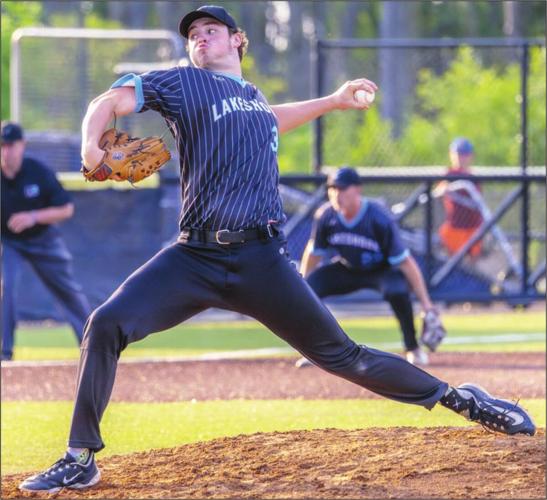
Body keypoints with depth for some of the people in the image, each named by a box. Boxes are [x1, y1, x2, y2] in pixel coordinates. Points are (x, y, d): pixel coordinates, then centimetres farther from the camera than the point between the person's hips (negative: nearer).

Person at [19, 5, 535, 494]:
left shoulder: (253, 95, 20)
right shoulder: (183, 82, 6)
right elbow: (111, 100, -7)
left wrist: (333, 101, 46)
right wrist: (91, 145, -28)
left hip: (260, 261, 2)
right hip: (195, 257, -2)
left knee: (342, 355, 2)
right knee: (106, 324, -21)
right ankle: (81, 460, -11)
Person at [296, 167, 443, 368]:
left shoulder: (379, 219, -30)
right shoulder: (325, 216, -20)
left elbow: (404, 261, -27)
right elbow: (314, 253, -1)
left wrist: (426, 303, -27)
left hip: (381, 270, -3)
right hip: (347, 269, 4)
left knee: (397, 291, -37)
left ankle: (413, 349, -13)